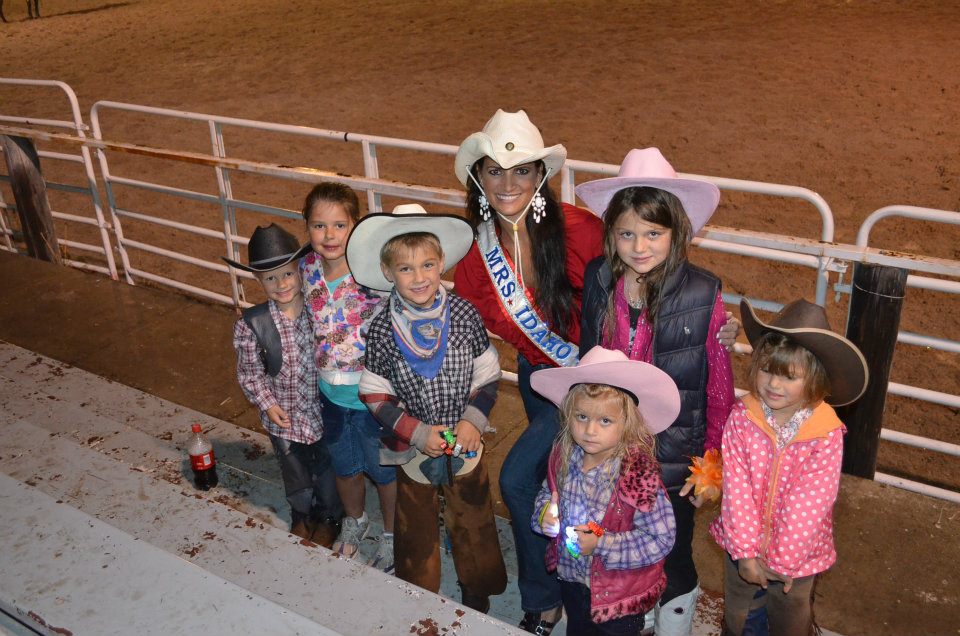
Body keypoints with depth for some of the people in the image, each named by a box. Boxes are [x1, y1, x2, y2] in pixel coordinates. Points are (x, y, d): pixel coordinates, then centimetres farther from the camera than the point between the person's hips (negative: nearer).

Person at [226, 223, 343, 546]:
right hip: (284, 416, 0)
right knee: (295, 473, 24)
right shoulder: (251, 324, -18)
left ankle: (329, 516, 51)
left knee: (327, 468, 23)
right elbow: (249, 372, -7)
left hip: (323, 410, 0)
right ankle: (302, 515, 54)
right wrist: (267, 403, -15)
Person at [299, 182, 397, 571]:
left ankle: (391, 535, 45)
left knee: (383, 469, 18)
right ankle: (355, 521, 56)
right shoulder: (306, 269, -9)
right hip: (330, 391, 5)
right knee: (344, 466, 27)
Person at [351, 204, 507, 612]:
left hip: (465, 444, 1)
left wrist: (473, 421, -17)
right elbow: (375, 396, -9)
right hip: (413, 448, 0)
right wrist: (417, 432, -17)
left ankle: (477, 591, 44)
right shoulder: (382, 329, -15)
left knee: (472, 522, 18)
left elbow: (487, 377, -5)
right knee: (416, 530, 19)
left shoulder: (464, 315, -14)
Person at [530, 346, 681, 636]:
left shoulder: (639, 474, -32)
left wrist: (603, 544, -31)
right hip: (571, 577, 5)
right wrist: (545, 512, -16)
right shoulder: (564, 455, -15)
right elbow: (549, 491, 6)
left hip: (619, 591, -5)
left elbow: (661, 540, -28)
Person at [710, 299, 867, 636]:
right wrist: (745, 550, -18)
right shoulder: (741, 416, -18)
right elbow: (736, 486, -17)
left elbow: (811, 503, -20)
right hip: (744, 547, 1)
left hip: (796, 550, -1)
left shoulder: (826, 433, -22)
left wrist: (783, 561, -17)